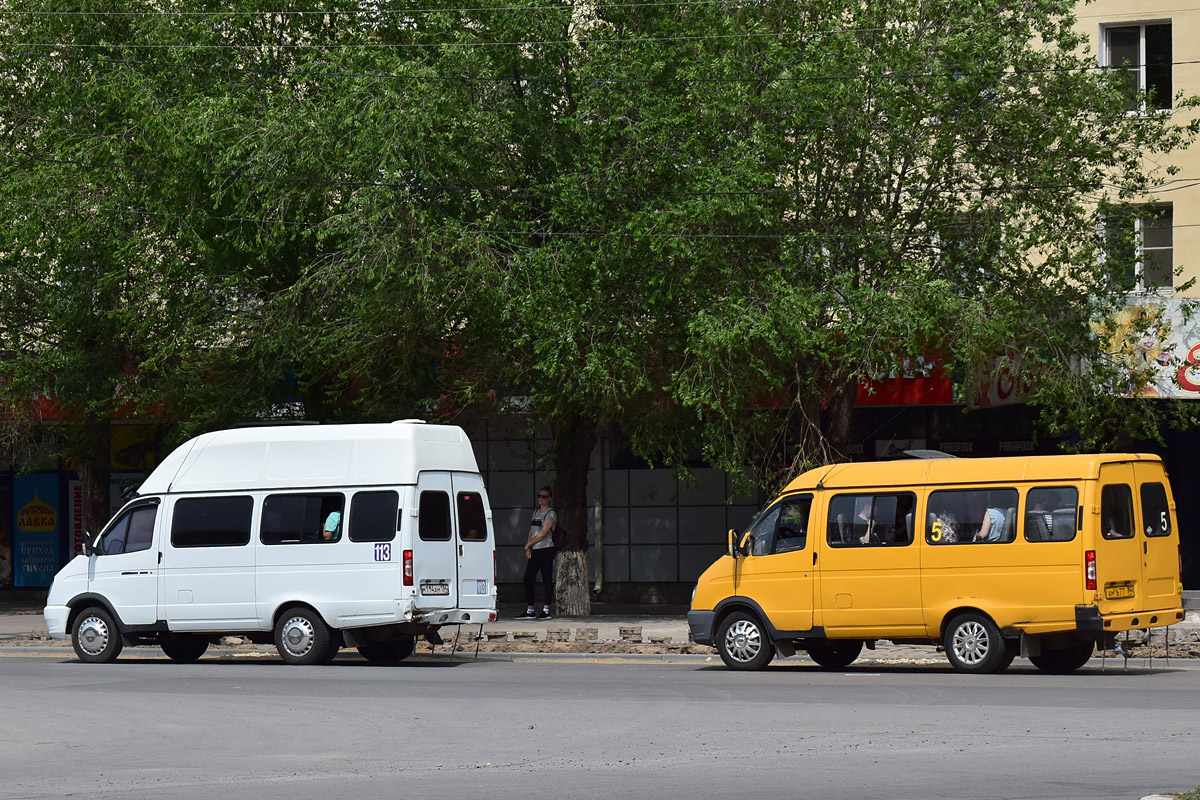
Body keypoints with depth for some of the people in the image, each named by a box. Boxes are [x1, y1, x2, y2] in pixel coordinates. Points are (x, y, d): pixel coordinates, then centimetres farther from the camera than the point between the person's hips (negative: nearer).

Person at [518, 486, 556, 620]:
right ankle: (529, 610, 6)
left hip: (546, 550, -8)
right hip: (534, 551, 8)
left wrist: (528, 544, -6)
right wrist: (529, 548, 3)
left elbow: (542, 533, -13)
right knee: (528, 579, 2)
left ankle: (546, 610, -1)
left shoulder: (550, 514, -6)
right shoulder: (536, 512, 17)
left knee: (547, 579, -3)